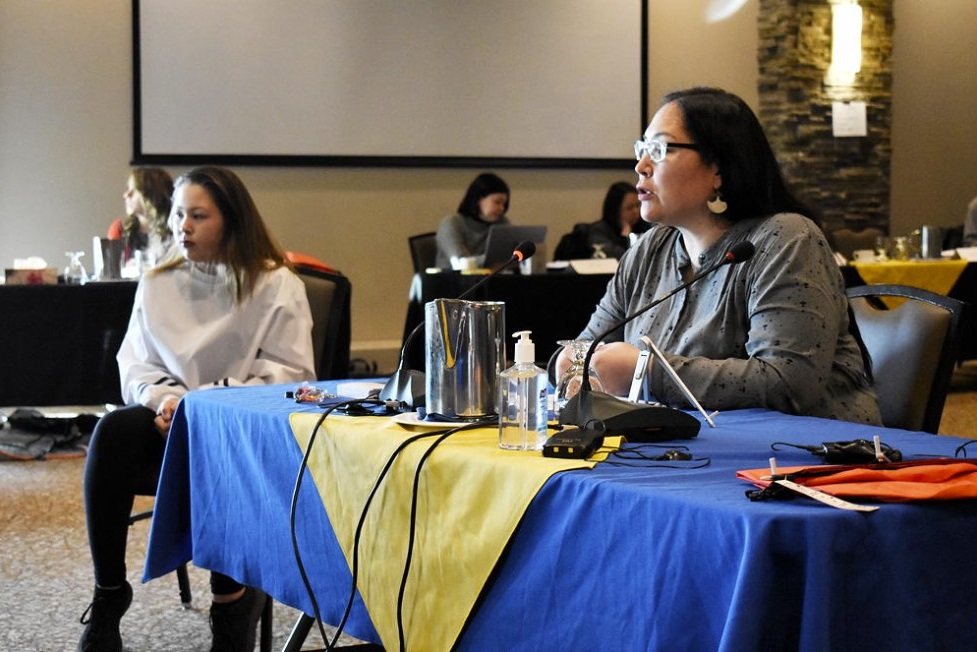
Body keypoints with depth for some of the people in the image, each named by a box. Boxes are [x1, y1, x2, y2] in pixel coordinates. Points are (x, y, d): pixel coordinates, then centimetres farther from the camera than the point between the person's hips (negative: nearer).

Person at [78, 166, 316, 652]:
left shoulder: (276, 285, 1)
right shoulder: (156, 285, 16)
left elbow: (290, 377, -6)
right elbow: (134, 366, 12)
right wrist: (162, 397, -12)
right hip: (172, 427, 4)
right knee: (114, 428, -29)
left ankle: (231, 595, -19)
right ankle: (107, 592, -21)